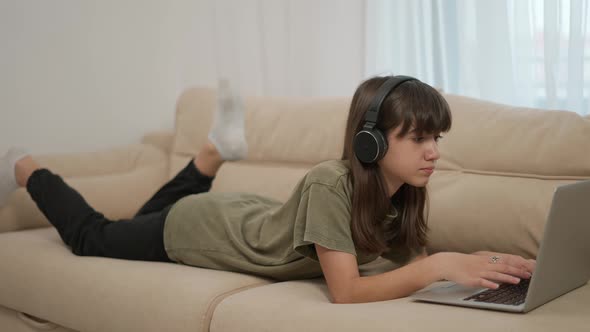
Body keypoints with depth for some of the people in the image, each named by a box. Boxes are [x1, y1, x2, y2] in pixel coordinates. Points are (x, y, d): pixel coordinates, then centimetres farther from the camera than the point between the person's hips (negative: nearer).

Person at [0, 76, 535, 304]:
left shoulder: (398, 194, -20)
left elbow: (413, 258, -16)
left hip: (245, 212, 6)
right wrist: (441, 265, -53)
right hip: (190, 230, -5)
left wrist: (484, 264, -32)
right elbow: (345, 292, -46)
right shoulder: (331, 183, -42)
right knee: (91, 236, 22)